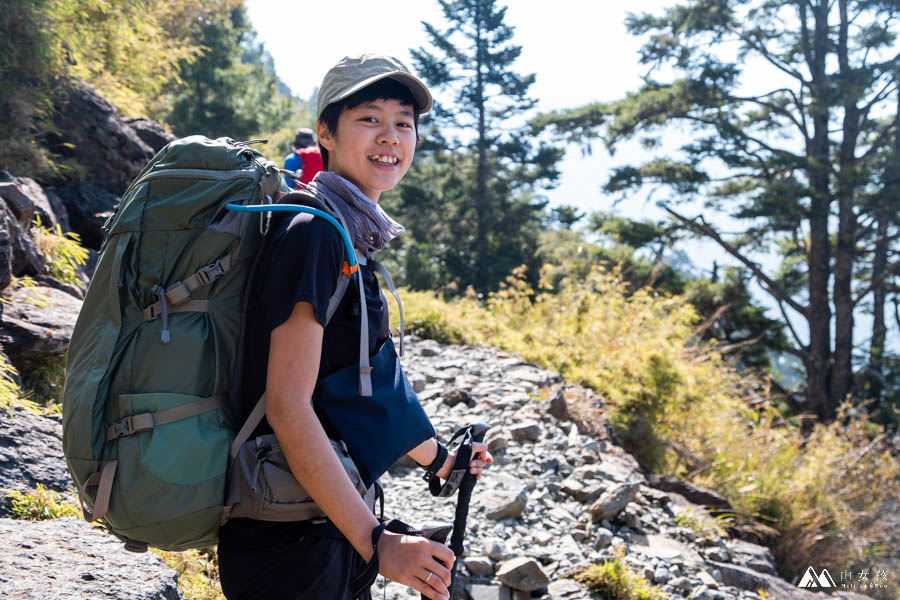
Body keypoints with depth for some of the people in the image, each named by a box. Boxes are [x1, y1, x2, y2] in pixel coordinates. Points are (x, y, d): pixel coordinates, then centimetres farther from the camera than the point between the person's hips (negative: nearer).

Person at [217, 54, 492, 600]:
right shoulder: (315, 232, -18)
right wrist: (375, 541, -27)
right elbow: (288, 405, -25)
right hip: (291, 542, -9)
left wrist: (439, 459, 31)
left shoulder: (352, 239, 11)